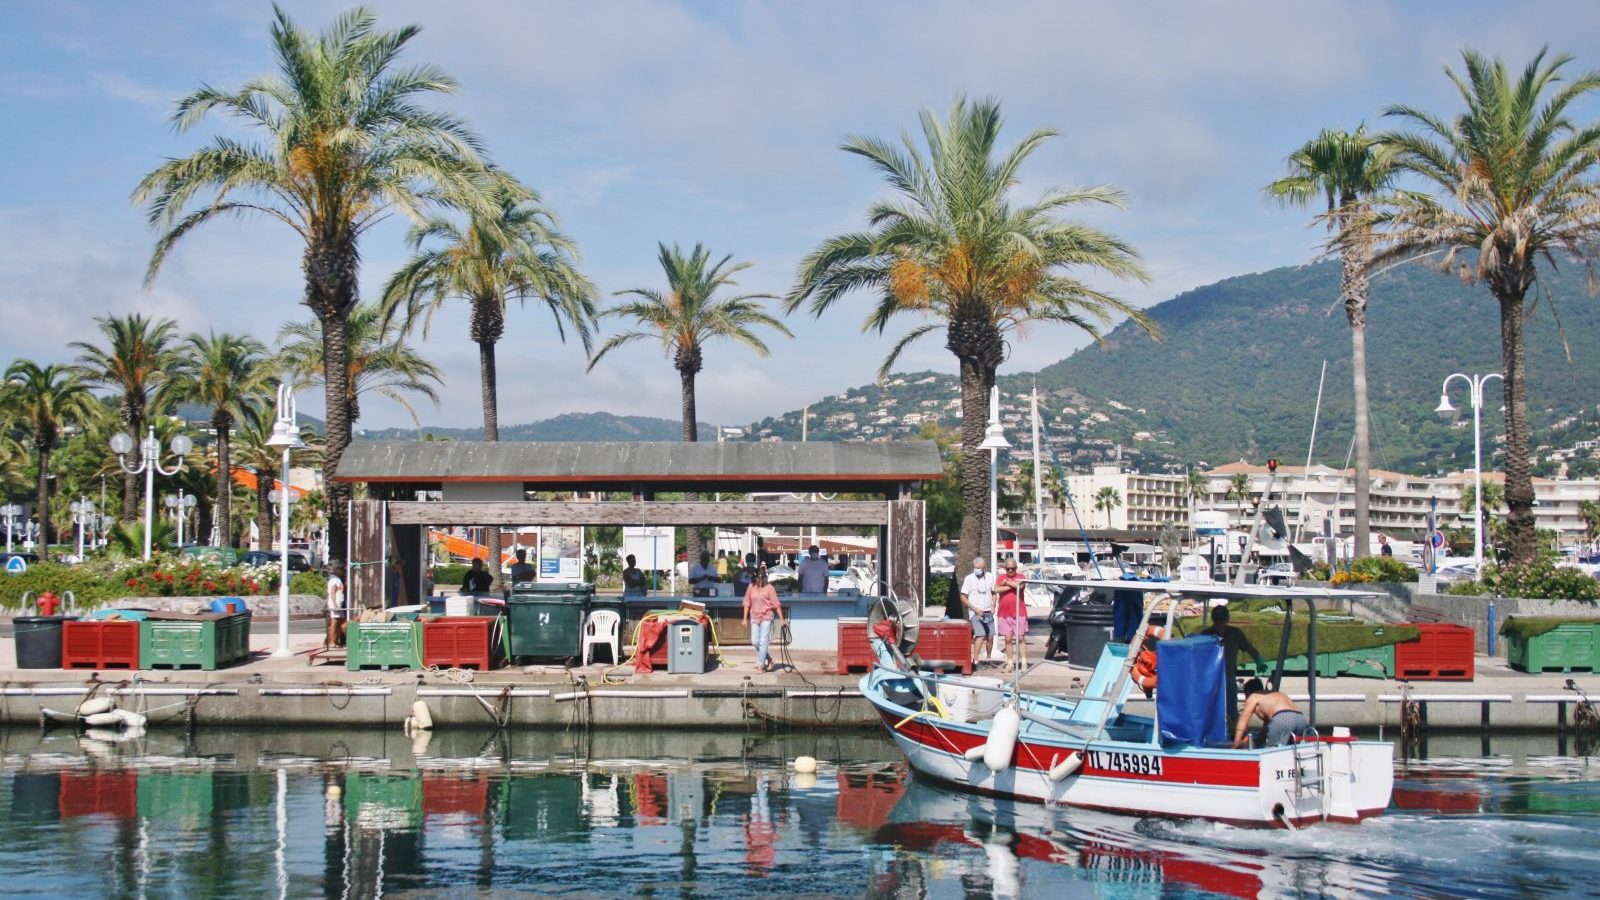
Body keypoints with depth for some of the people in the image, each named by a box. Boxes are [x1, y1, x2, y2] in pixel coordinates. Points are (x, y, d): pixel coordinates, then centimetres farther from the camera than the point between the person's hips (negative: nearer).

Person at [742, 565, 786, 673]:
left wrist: (781, 619, -9)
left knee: (763, 642, -5)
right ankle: (769, 659, 25)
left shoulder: (769, 588, -9)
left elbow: (776, 604, -8)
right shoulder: (751, 586, 2)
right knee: (755, 641, 6)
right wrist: (745, 618, 8)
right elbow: (747, 603, 9)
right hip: (754, 617, 5)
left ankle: (761, 665, 1)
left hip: (766, 617, -5)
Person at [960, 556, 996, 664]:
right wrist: (975, 609, -13)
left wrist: (993, 606, 1)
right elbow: (963, 597, -5)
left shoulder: (990, 577, 7)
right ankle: (975, 660, -21)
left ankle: (988, 659, 21)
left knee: (990, 637, 6)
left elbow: (994, 593, 17)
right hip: (975, 613, -5)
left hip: (988, 613, 5)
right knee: (980, 635, -19)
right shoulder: (969, 579, -5)